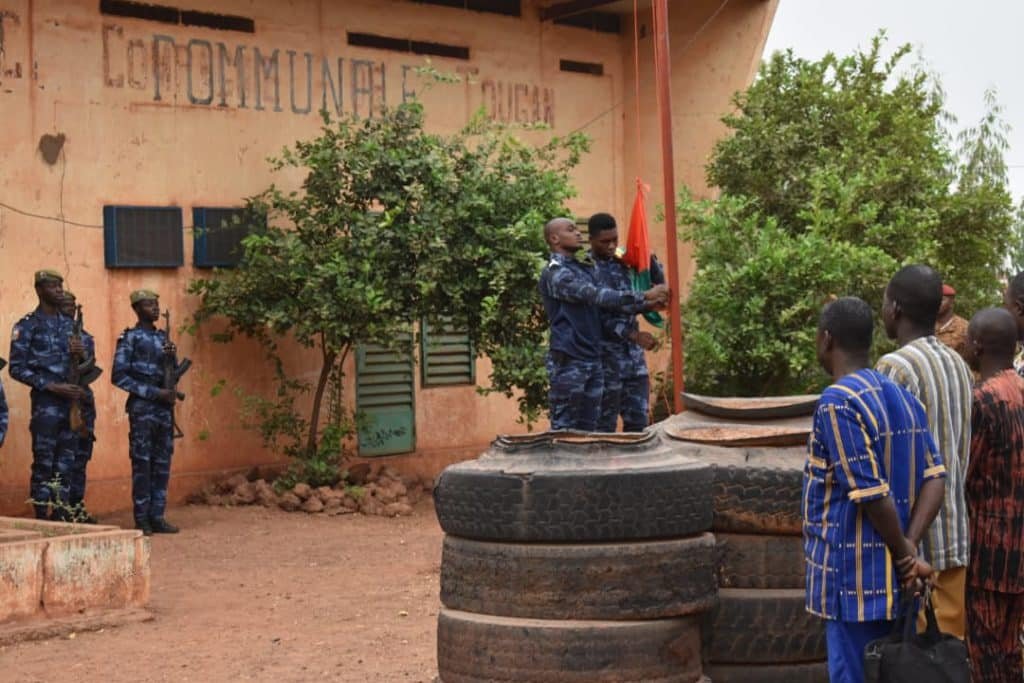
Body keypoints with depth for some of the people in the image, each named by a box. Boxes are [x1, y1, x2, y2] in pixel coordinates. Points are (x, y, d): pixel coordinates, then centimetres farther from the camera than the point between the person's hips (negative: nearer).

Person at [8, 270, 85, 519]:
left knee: (65, 465, 9)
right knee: (43, 464, -4)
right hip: (45, 404, -6)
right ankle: (42, 519, -1)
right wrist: (51, 386, -17)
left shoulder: (68, 324, 14)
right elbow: (17, 368, -9)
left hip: (71, 402, 6)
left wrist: (80, 352, -3)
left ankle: (61, 516, 14)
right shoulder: (27, 326, -4)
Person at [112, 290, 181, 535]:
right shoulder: (130, 338, -4)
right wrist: (154, 392, -14)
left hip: (164, 407, 6)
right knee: (142, 463, -4)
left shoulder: (163, 338, 15)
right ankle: (142, 519, 0)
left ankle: (157, 517, 11)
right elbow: (119, 376, -11)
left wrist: (171, 357, -6)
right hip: (142, 407, -6)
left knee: (162, 464, 6)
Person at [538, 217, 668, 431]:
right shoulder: (555, 273, -11)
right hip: (568, 361, -8)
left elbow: (611, 303, 19)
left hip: (592, 359, 8)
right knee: (564, 430, -6)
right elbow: (597, 296, -19)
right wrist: (644, 295, -20)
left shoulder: (585, 269, 18)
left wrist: (646, 305, 3)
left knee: (588, 429, 9)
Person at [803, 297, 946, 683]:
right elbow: (934, 479, 3)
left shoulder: (838, 403, -16)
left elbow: (872, 495, -21)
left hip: (856, 579, -8)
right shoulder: (902, 397, 9)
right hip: (892, 579, 8)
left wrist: (904, 553, -8)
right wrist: (909, 548, -6)